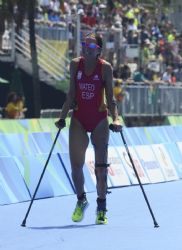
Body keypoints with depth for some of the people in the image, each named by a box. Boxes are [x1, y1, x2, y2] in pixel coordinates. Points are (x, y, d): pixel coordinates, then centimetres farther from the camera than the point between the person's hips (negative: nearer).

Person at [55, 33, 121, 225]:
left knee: (101, 166, -2)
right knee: (76, 165, 1)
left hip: (99, 120, -2)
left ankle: (101, 209, 10)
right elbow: (71, 95, 4)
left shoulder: (105, 68, -7)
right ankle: (81, 201, 23)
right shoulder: (75, 64, -1)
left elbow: (110, 98, -6)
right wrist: (62, 117, -1)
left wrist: (115, 119, -18)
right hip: (78, 120, 2)